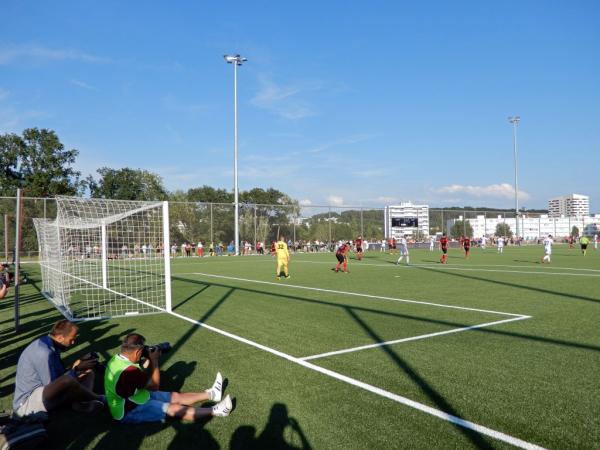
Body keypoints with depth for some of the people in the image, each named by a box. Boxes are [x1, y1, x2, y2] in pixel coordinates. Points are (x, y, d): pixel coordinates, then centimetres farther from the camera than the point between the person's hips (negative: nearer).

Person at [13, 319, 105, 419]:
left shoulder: (50, 345, 5)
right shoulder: (44, 352, -25)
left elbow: (60, 376, 9)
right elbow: (53, 386, -23)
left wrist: (78, 366, -7)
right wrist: (76, 368, -14)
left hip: (43, 394, 10)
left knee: (88, 373, 9)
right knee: (68, 381, -37)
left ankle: (80, 402, -19)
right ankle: (97, 399, -9)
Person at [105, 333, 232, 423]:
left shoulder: (117, 359, -2)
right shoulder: (129, 370, -34)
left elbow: (144, 379, 9)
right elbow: (154, 386, -17)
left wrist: (149, 361, -4)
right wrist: (154, 360, -11)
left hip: (132, 399, 9)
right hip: (128, 411, -9)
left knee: (175, 396, 9)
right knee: (174, 409, -12)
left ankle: (211, 394, 16)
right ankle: (215, 411, -7)